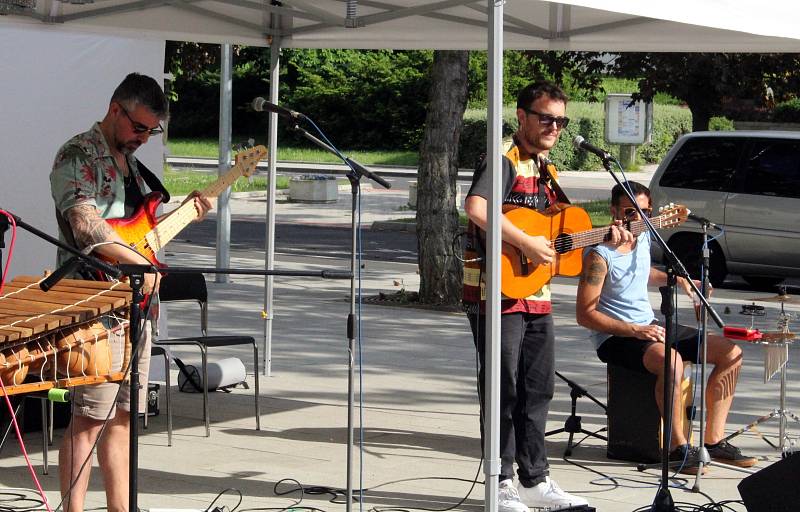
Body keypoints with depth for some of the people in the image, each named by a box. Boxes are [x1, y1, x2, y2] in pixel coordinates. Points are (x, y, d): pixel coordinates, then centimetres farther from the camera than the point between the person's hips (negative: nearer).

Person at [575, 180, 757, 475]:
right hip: (615, 337, -9)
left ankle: (714, 441, -2)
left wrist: (677, 280, 12)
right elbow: (585, 315, -19)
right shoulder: (599, 254, -17)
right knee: (671, 359, -39)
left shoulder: (644, 238, 7)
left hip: (649, 326, 9)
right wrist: (634, 330, -26)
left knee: (731, 353, -1)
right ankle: (678, 446, -28)